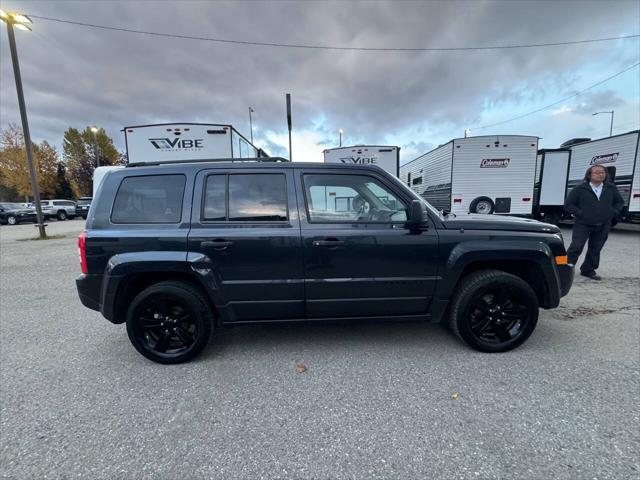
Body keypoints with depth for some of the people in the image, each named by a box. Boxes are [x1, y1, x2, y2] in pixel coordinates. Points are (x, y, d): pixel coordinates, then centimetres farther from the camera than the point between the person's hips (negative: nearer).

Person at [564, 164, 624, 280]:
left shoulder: (611, 188, 9)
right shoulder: (580, 189, -5)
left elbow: (619, 202, 20)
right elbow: (568, 204, -3)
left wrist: (613, 213, 4)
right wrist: (580, 214, -12)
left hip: (603, 226, 5)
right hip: (583, 225, -4)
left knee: (595, 249, 9)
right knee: (576, 247, -12)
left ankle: (588, 270, 21)